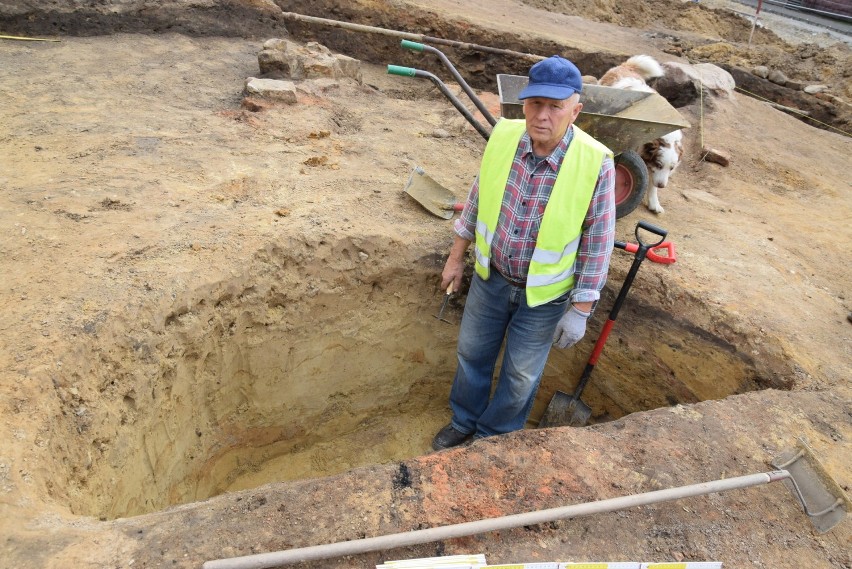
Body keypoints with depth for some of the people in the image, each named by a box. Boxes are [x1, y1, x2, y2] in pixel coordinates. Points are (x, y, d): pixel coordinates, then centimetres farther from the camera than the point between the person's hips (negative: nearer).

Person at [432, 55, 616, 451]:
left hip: (545, 291, -3)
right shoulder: (503, 136, -14)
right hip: (491, 274, 3)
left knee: (521, 374, 16)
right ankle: (464, 422, 49)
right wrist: (457, 256, 7)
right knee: (472, 352, 21)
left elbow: (598, 242, -14)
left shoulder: (595, 163, -23)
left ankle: (494, 435, 44)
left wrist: (581, 310, -12)